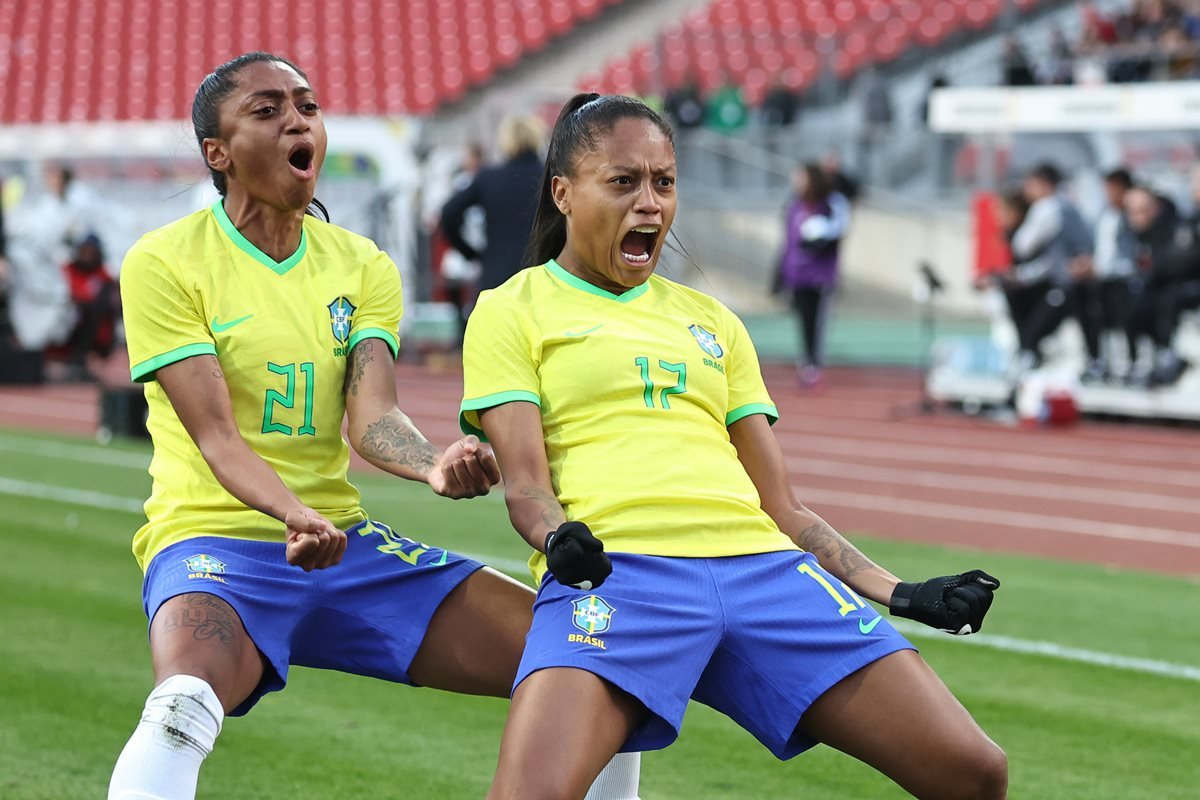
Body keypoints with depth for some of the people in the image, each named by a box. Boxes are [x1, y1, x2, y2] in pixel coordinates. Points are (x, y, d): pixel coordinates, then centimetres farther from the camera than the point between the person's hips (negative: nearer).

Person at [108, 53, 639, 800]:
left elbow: (372, 416, -6)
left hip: (346, 541, 5)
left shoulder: (364, 267, 9)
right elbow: (214, 432, -15)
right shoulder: (164, 263, -5)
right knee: (186, 705, -40)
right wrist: (294, 514, -34)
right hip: (215, 540, -5)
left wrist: (436, 464, -29)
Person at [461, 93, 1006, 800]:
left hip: (761, 565, 5)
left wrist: (899, 594, 12)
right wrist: (558, 538, -22)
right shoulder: (512, 311, 14)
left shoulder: (711, 321, 28)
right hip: (615, 570, -5)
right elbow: (525, 482, 1)